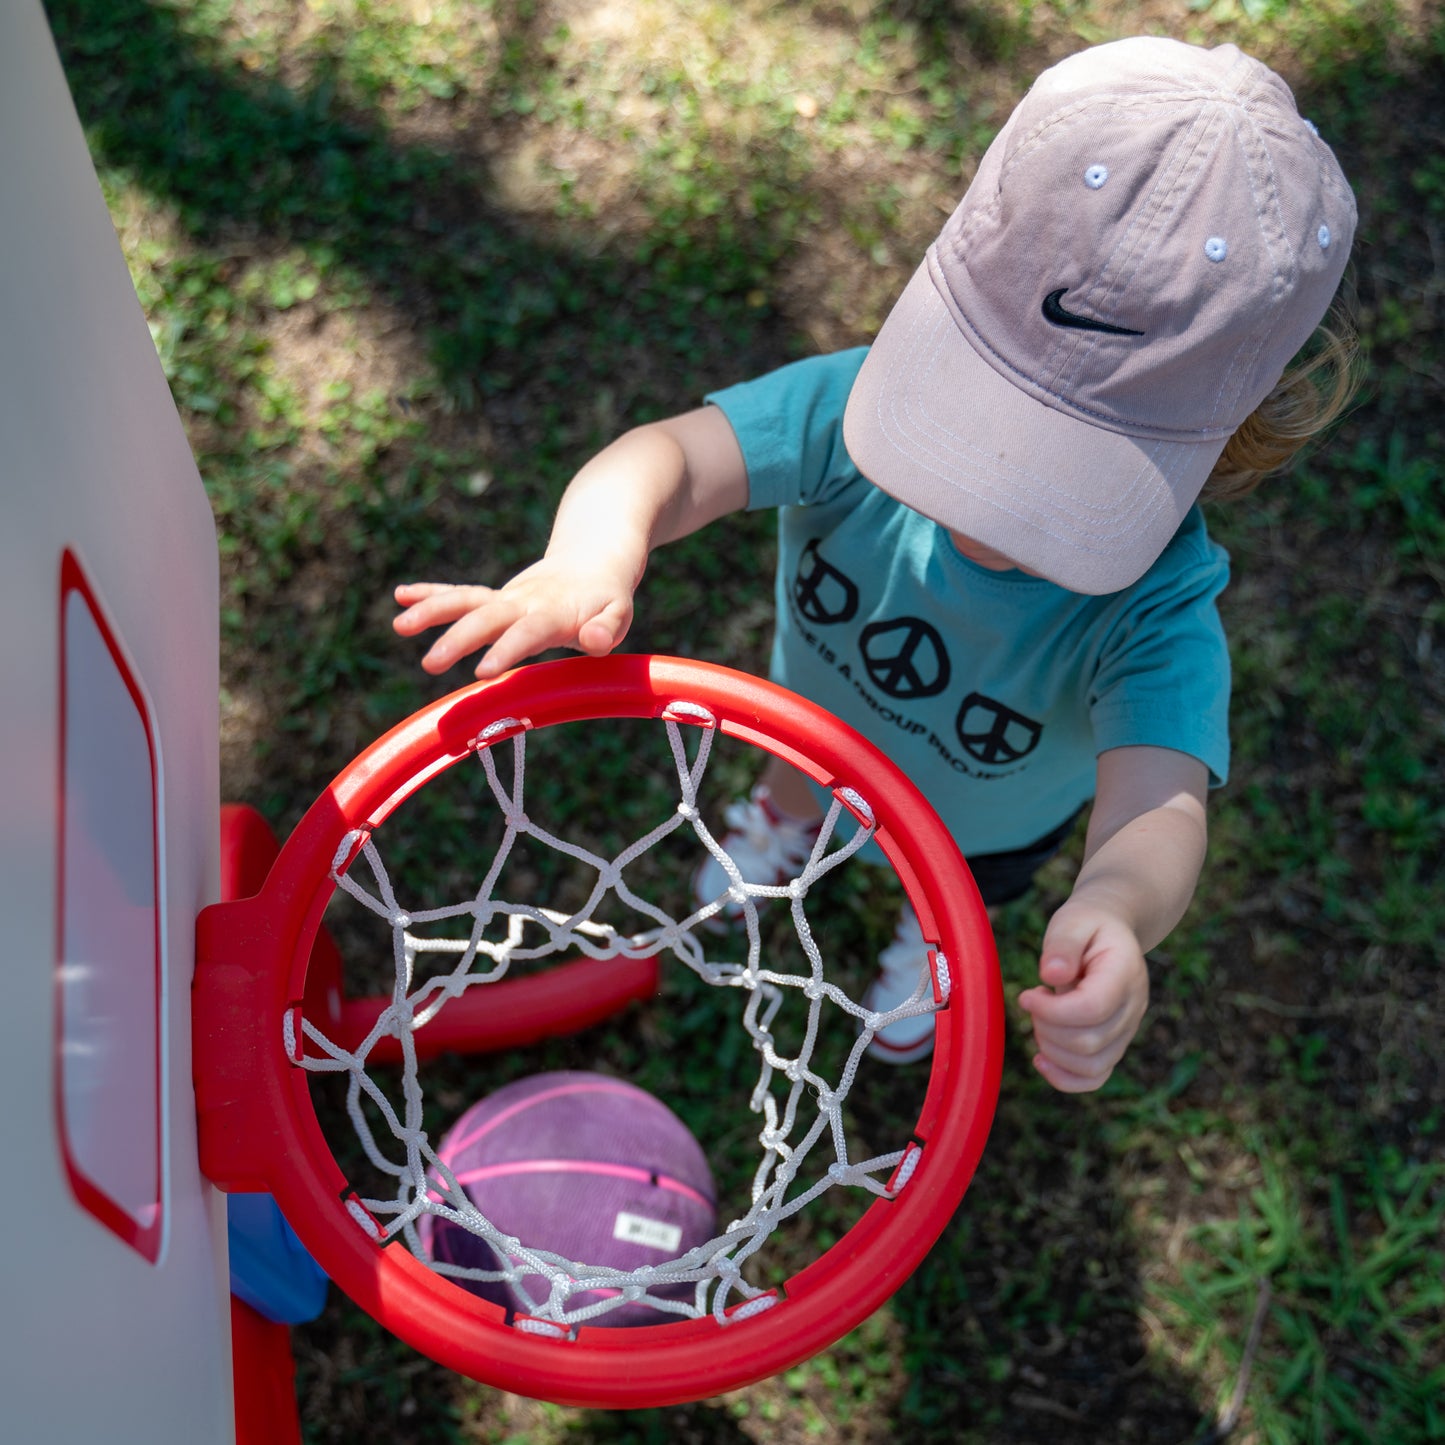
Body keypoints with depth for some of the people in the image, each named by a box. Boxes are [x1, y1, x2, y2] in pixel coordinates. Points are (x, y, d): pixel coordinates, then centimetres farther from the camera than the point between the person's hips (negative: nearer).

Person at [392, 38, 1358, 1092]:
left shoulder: (1159, 611, -45)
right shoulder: (866, 405, -41)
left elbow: (1159, 807, -58)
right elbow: (669, 455, -50)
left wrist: (1113, 916, -83)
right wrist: (592, 556, -74)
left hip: (986, 824, -1)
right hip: (820, 709, 1)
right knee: (796, 767, 38)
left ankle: (935, 932, 74)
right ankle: (791, 811, 77)